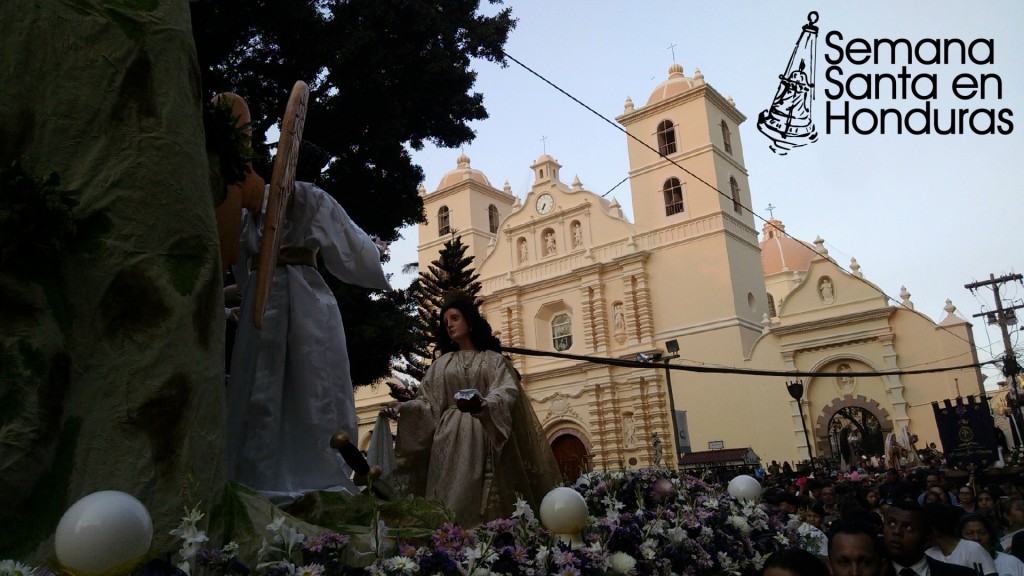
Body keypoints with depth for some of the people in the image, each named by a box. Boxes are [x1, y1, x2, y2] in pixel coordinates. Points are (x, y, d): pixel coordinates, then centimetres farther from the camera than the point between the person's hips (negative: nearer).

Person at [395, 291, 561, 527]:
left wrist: (482, 404, -27)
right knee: (452, 501, -8)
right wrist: (400, 408, -9)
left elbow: (507, 392, -6)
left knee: (487, 505, -7)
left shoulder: (493, 359, 12)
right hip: (450, 439, 2)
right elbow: (427, 403, 11)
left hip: (484, 437, -2)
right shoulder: (441, 364, 20)